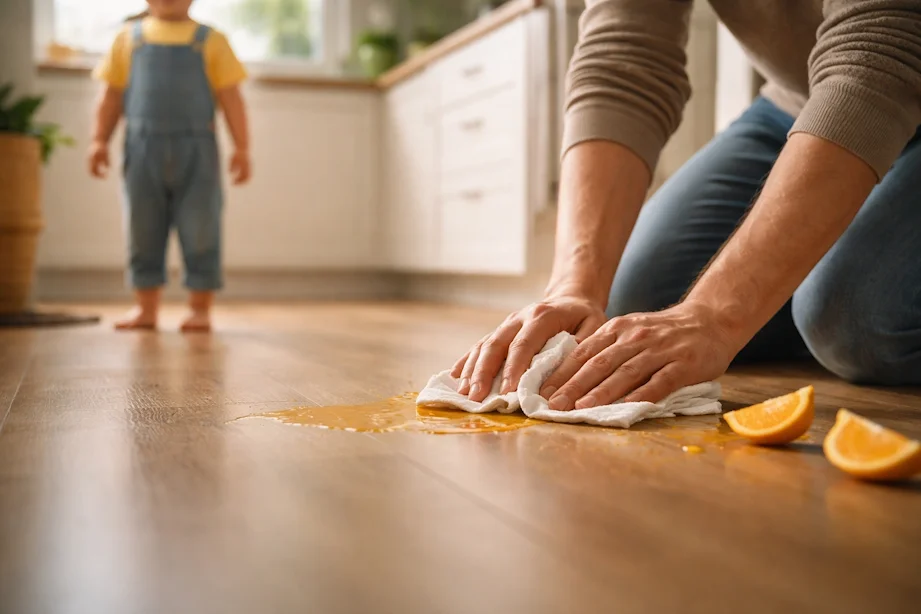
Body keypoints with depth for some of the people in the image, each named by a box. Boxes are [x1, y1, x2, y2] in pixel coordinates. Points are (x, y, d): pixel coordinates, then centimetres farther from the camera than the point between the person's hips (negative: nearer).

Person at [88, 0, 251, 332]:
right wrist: (99, 140, 2)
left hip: (196, 150, -2)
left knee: (200, 232, 0)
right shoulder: (129, 38, 11)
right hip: (143, 150, 2)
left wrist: (242, 147, -4)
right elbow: (111, 95, 11)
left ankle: (200, 309, 9)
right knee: (143, 232, 6)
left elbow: (231, 98, 3)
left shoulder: (210, 41, 7)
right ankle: (146, 307, 15)